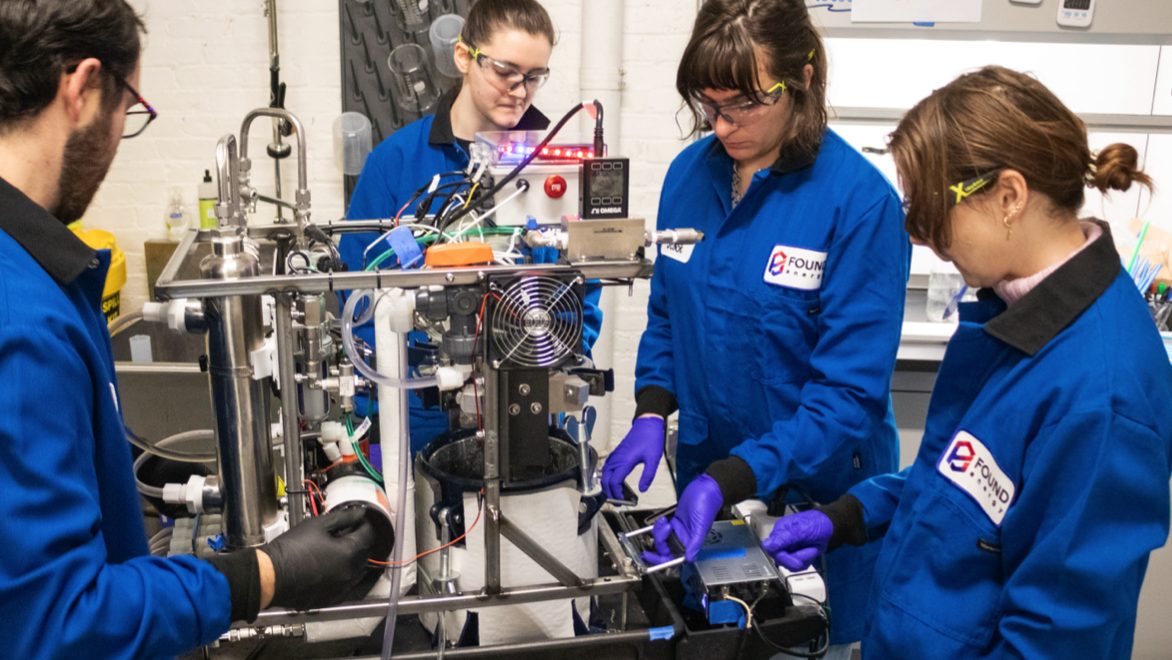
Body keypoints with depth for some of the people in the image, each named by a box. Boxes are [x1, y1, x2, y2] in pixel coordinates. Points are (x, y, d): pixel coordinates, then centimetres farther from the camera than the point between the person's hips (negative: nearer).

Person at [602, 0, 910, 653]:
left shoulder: (860, 201, -21)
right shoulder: (689, 174, -4)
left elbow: (850, 392, -22)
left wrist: (730, 482, -30)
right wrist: (652, 415, -7)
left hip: (813, 497, -4)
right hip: (704, 478, 5)